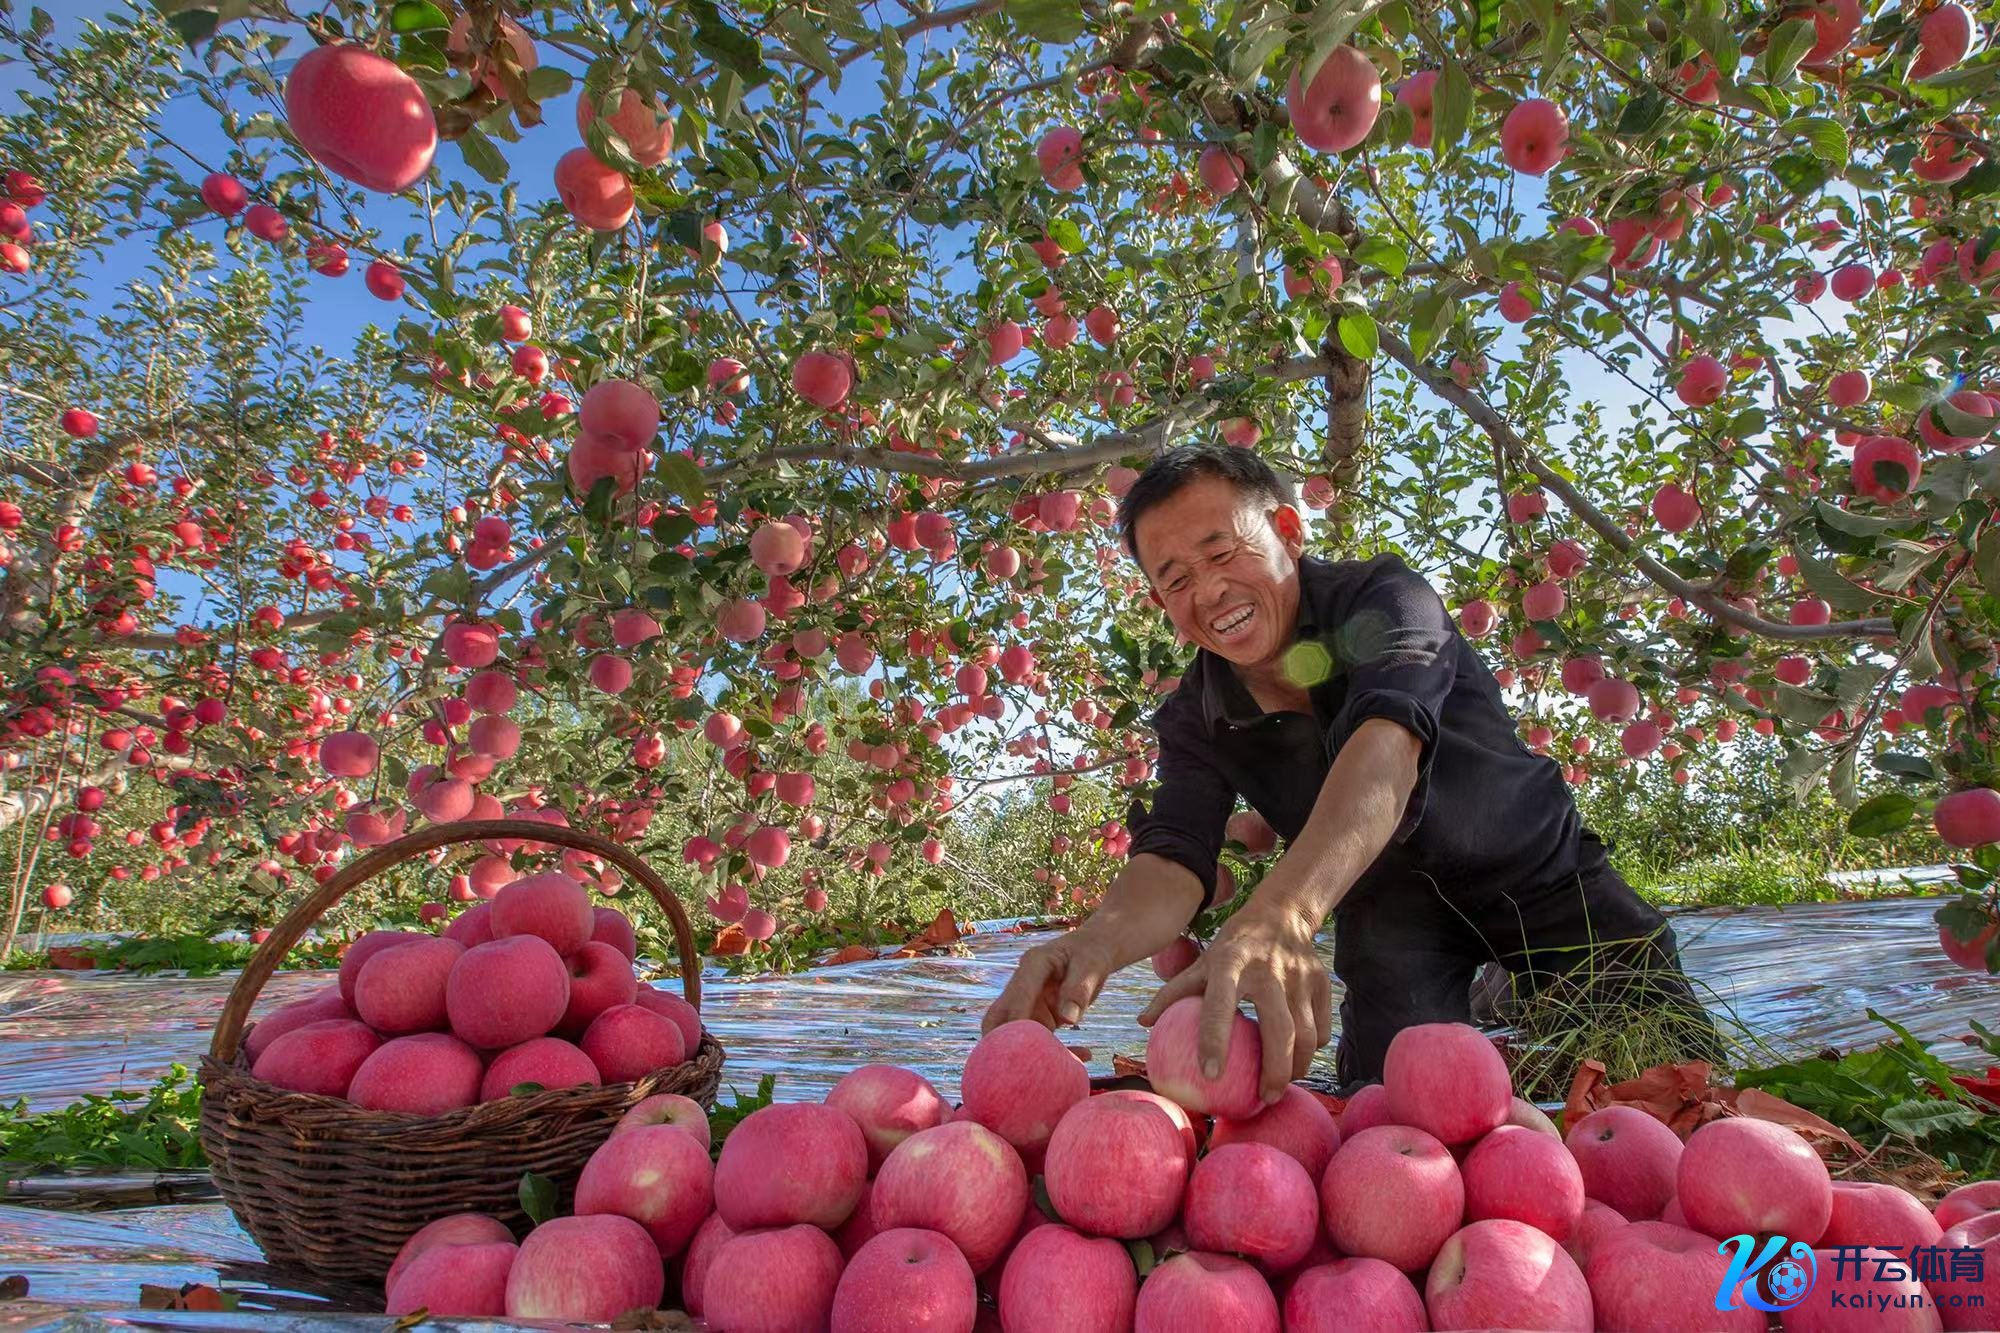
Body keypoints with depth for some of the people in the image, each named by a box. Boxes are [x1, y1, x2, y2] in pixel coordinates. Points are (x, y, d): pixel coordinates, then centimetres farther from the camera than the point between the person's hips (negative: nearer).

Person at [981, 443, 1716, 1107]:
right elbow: (1173, 860, -26)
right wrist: (1096, 943, -52)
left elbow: (1385, 740, -46)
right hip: (1393, 908, 2)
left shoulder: (1382, 597, -25)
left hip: (1537, 875, -2)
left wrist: (1279, 914, -65)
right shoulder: (1192, 722, -12)